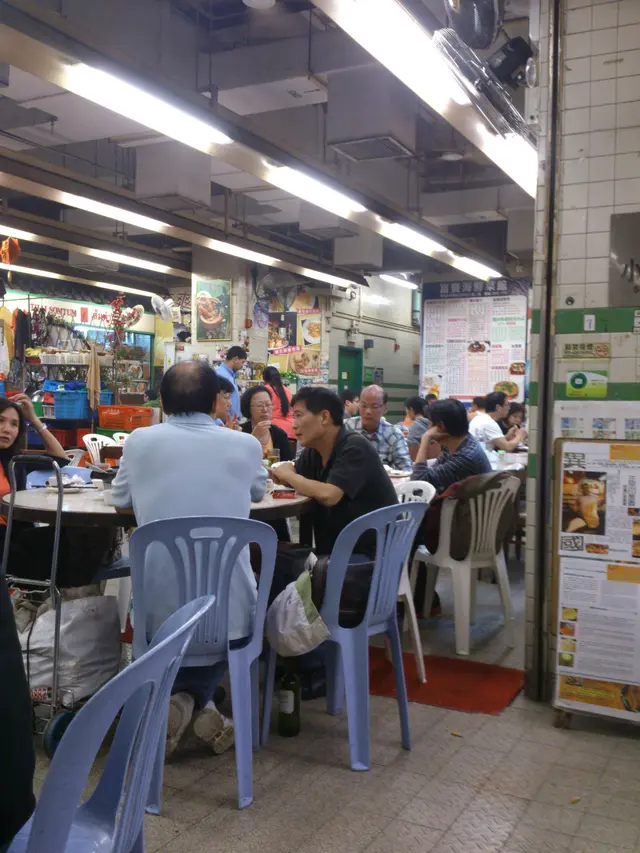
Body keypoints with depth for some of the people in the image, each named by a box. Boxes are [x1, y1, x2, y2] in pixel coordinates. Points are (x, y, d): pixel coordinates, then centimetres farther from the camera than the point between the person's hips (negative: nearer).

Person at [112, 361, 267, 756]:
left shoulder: (140, 441, -2)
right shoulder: (246, 445, 0)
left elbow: (122, 503, 16)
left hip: (159, 611, 0)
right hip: (230, 611, 0)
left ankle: (182, 700, 10)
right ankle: (198, 701, 11)